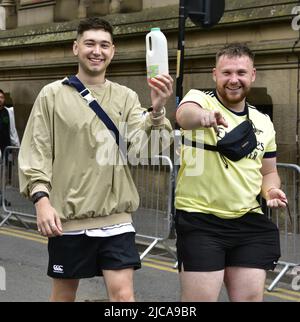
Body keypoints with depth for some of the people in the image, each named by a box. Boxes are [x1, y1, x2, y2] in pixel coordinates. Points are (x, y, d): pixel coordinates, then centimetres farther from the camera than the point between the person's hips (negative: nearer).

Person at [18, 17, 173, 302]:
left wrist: (156, 111, -30)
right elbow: (35, 152, -2)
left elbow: (142, 143, -11)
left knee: (123, 295, -1)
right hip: (66, 217, -1)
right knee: (63, 294, 11)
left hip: (115, 217, 1)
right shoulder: (52, 94, -1)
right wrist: (41, 199, -15)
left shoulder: (126, 97, 5)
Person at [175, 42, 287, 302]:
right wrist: (203, 116, -53)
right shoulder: (200, 99, -5)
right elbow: (184, 114, -30)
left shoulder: (263, 122, 11)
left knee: (251, 297, 6)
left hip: (250, 223, 5)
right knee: (200, 297, -4)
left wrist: (270, 190, -3)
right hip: (200, 221, -4)